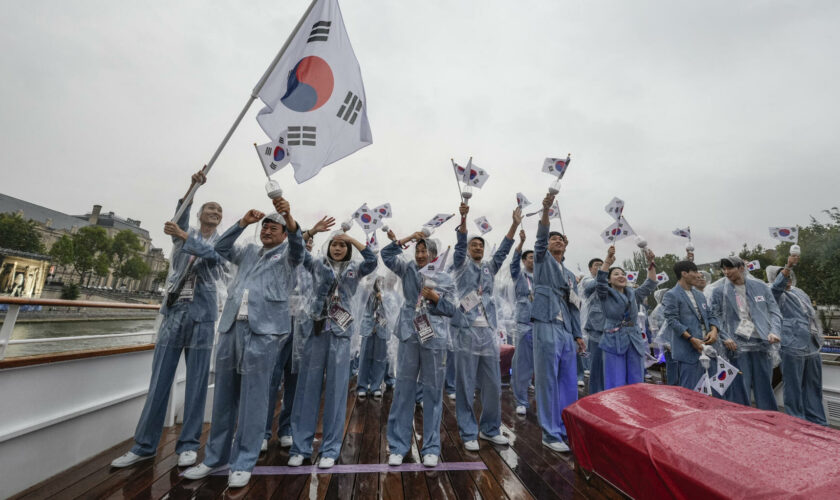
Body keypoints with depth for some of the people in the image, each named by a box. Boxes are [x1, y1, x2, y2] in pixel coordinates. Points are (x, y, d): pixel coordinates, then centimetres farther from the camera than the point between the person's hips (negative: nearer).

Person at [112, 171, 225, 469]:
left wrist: (184, 237, -20)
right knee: (159, 381, 4)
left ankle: (188, 444, 13)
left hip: (203, 315, -1)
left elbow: (212, 254, -12)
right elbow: (180, 213, -10)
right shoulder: (183, 232, 12)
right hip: (174, 311, 1)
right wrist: (192, 187, -25)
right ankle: (144, 445, 17)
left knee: (197, 382, 1)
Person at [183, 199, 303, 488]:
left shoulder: (287, 255, 9)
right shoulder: (249, 251, 23)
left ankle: (243, 462, 11)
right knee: (224, 394, 11)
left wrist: (289, 215, -30)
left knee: (253, 396, -2)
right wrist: (244, 222, 0)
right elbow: (221, 249, 11)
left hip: (264, 329, -4)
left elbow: (298, 242, -11)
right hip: (231, 325, 5)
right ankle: (215, 456, 26)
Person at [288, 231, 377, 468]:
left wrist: (352, 239, -11)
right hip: (316, 330, 1)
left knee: (336, 389, 4)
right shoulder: (318, 264, 11)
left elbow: (372, 261, -9)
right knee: (308, 387, 6)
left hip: (341, 333, 0)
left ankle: (330, 449, 17)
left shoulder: (354, 269, 8)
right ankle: (300, 446, 20)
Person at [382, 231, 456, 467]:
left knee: (433, 392, 6)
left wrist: (435, 297, -10)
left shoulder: (445, 279, 6)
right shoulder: (408, 271, 9)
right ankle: (398, 446, 20)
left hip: (434, 340, -1)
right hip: (409, 337, 1)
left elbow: (452, 310, 5)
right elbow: (387, 255, 2)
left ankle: (431, 448, 21)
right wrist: (408, 238, -2)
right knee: (403, 390, 6)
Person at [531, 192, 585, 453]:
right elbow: (540, 239, -13)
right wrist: (545, 210, -28)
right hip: (547, 327, -6)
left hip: (566, 332, 7)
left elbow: (574, 306, 23)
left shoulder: (570, 275, 24)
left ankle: (567, 429, 25)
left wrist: (578, 334, 15)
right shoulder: (543, 261, 7)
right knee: (547, 381, -2)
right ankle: (550, 434, 9)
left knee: (569, 382, 11)